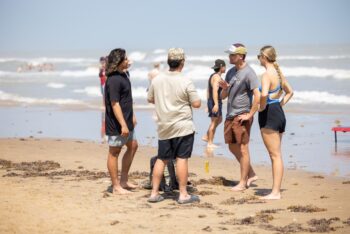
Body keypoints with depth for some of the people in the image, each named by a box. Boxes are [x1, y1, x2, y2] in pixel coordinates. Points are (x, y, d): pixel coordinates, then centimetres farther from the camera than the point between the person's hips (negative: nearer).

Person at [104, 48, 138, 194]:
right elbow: (115, 104, -25)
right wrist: (123, 125, -27)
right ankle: (116, 186, 7)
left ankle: (123, 180, 27)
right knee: (114, 152, 0)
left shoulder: (124, 75, 10)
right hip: (116, 123, -10)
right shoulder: (113, 80, -22)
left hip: (126, 121, 10)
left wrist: (132, 116, 23)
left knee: (132, 146, 18)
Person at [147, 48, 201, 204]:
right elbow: (196, 104, -12)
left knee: (161, 159, 12)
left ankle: (154, 193, 13)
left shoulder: (157, 80, 0)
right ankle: (183, 194, 1)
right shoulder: (186, 82, -14)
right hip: (183, 126, -5)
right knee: (182, 159, -1)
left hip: (164, 127, 5)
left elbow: (150, 99, 13)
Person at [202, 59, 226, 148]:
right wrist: (216, 104, -32)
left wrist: (209, 105, 22)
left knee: (219, 120, 19)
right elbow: (215, 91, -26)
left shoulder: (212, 76, 15)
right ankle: (210, 143, 3)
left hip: (210, 101, 10)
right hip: (215, 102, -10)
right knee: (214, 122, -2)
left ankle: (206, 136, 20)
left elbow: (208, 91, 19)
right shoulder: (217, 77, -15)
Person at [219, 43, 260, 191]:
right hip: (230, 115, 9)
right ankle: (251, 174, 26)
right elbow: (223, 96, 17)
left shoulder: (248, 73, -13)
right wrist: (224, 88, -5)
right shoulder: (231, 72, 12)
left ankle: (243, 182, 5)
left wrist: (250, 115, -18)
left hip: (242, 116, -9)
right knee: (233, 147, 14)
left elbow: (257, 96, -20)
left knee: (243, 149, -2)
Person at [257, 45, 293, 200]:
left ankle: (275, 192, -4)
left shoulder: (267, 74, -16)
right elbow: (289, 92, 25)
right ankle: (276, 190, 15)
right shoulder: (279, 73, 12)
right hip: (279, 113, 9)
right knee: (276, 155, 12)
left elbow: (264, 94, -33)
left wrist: (262, 107, -16)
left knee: (275, 155, -7)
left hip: (268, 115, -9)